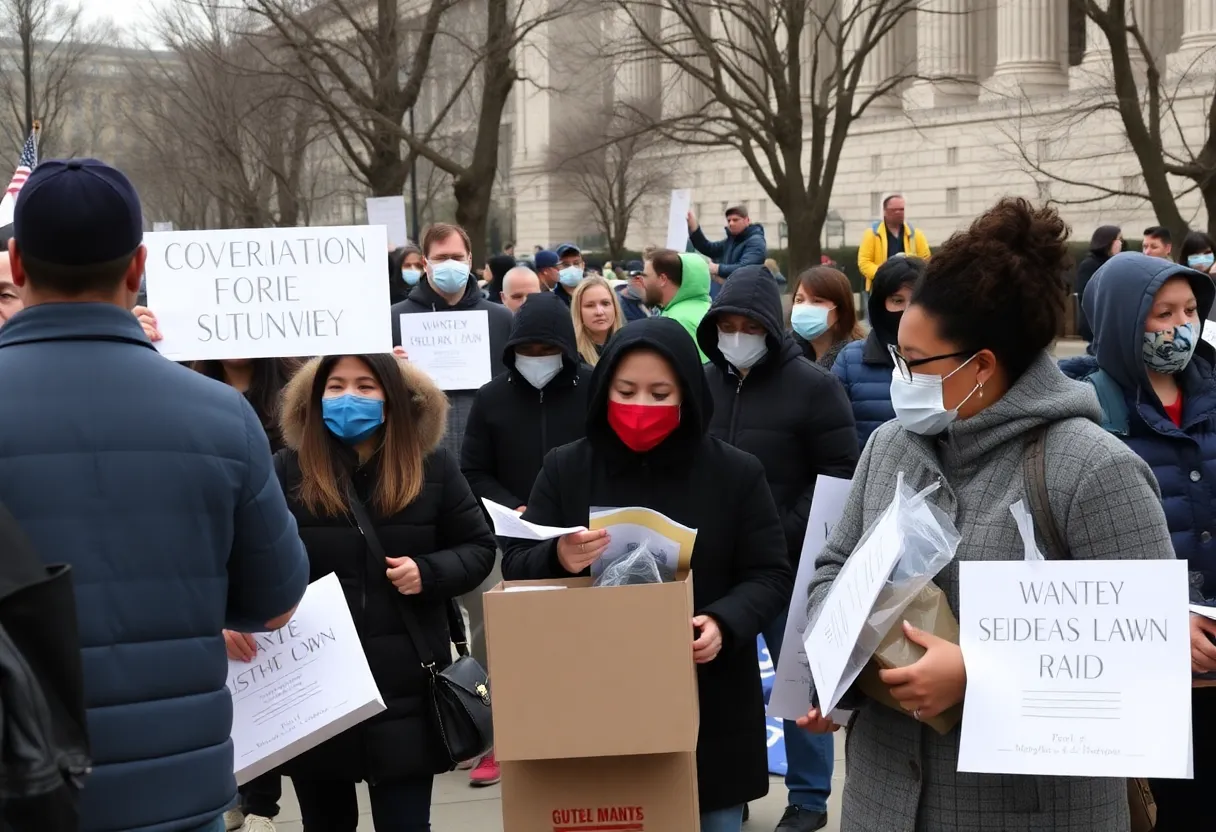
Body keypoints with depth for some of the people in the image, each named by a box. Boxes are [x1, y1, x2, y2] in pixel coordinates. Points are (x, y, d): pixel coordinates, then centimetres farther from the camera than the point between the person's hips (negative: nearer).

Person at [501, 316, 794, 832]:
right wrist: (557, 560, -24)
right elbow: (514, 566, -1)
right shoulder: (565, 469, 0)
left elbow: (770, 576, -2)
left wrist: (724, 623, -22)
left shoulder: (736, 473, -3)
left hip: (709, 713, 0)